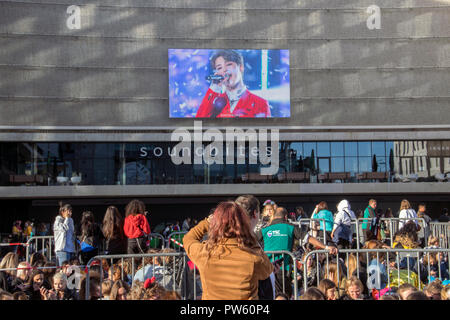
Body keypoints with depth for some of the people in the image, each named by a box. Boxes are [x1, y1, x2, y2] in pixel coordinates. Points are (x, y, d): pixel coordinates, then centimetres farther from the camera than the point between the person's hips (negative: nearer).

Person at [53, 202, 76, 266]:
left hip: (71, 249, 7)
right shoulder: (58, 220, -2)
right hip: (62, 249, -7)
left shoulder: (70, 220, 17)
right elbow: (64, 228, -21)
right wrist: (66, 218, -8)